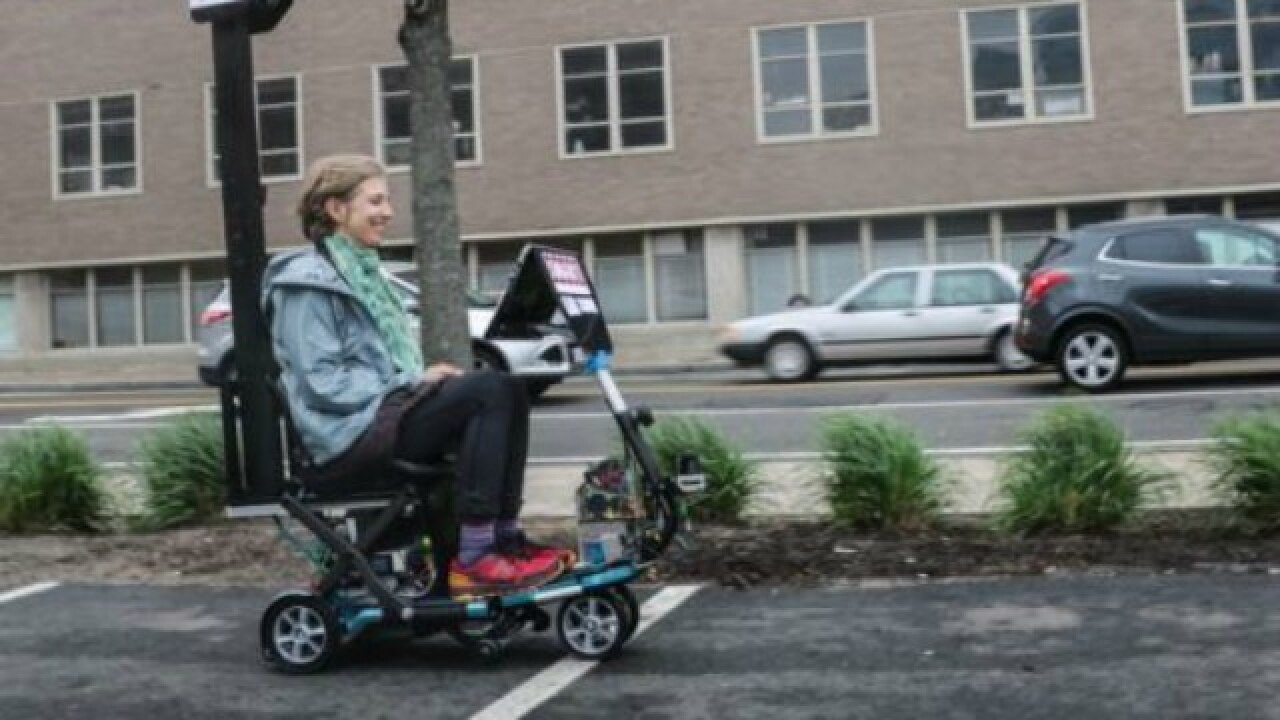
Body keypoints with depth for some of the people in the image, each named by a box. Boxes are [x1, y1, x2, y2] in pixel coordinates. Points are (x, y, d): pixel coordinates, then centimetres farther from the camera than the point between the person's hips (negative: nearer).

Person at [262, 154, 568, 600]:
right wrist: (412, 382, -15)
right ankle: (472, 561, -26)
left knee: (506, 393, -9)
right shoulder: (307, 281, -8)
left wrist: (422, 379, 4)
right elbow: (323, 384, -16)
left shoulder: (363, 272, 21)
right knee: (488, 391, -25)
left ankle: (506, 539, -9)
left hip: (385, 408, 9)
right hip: (351, 432, -9)